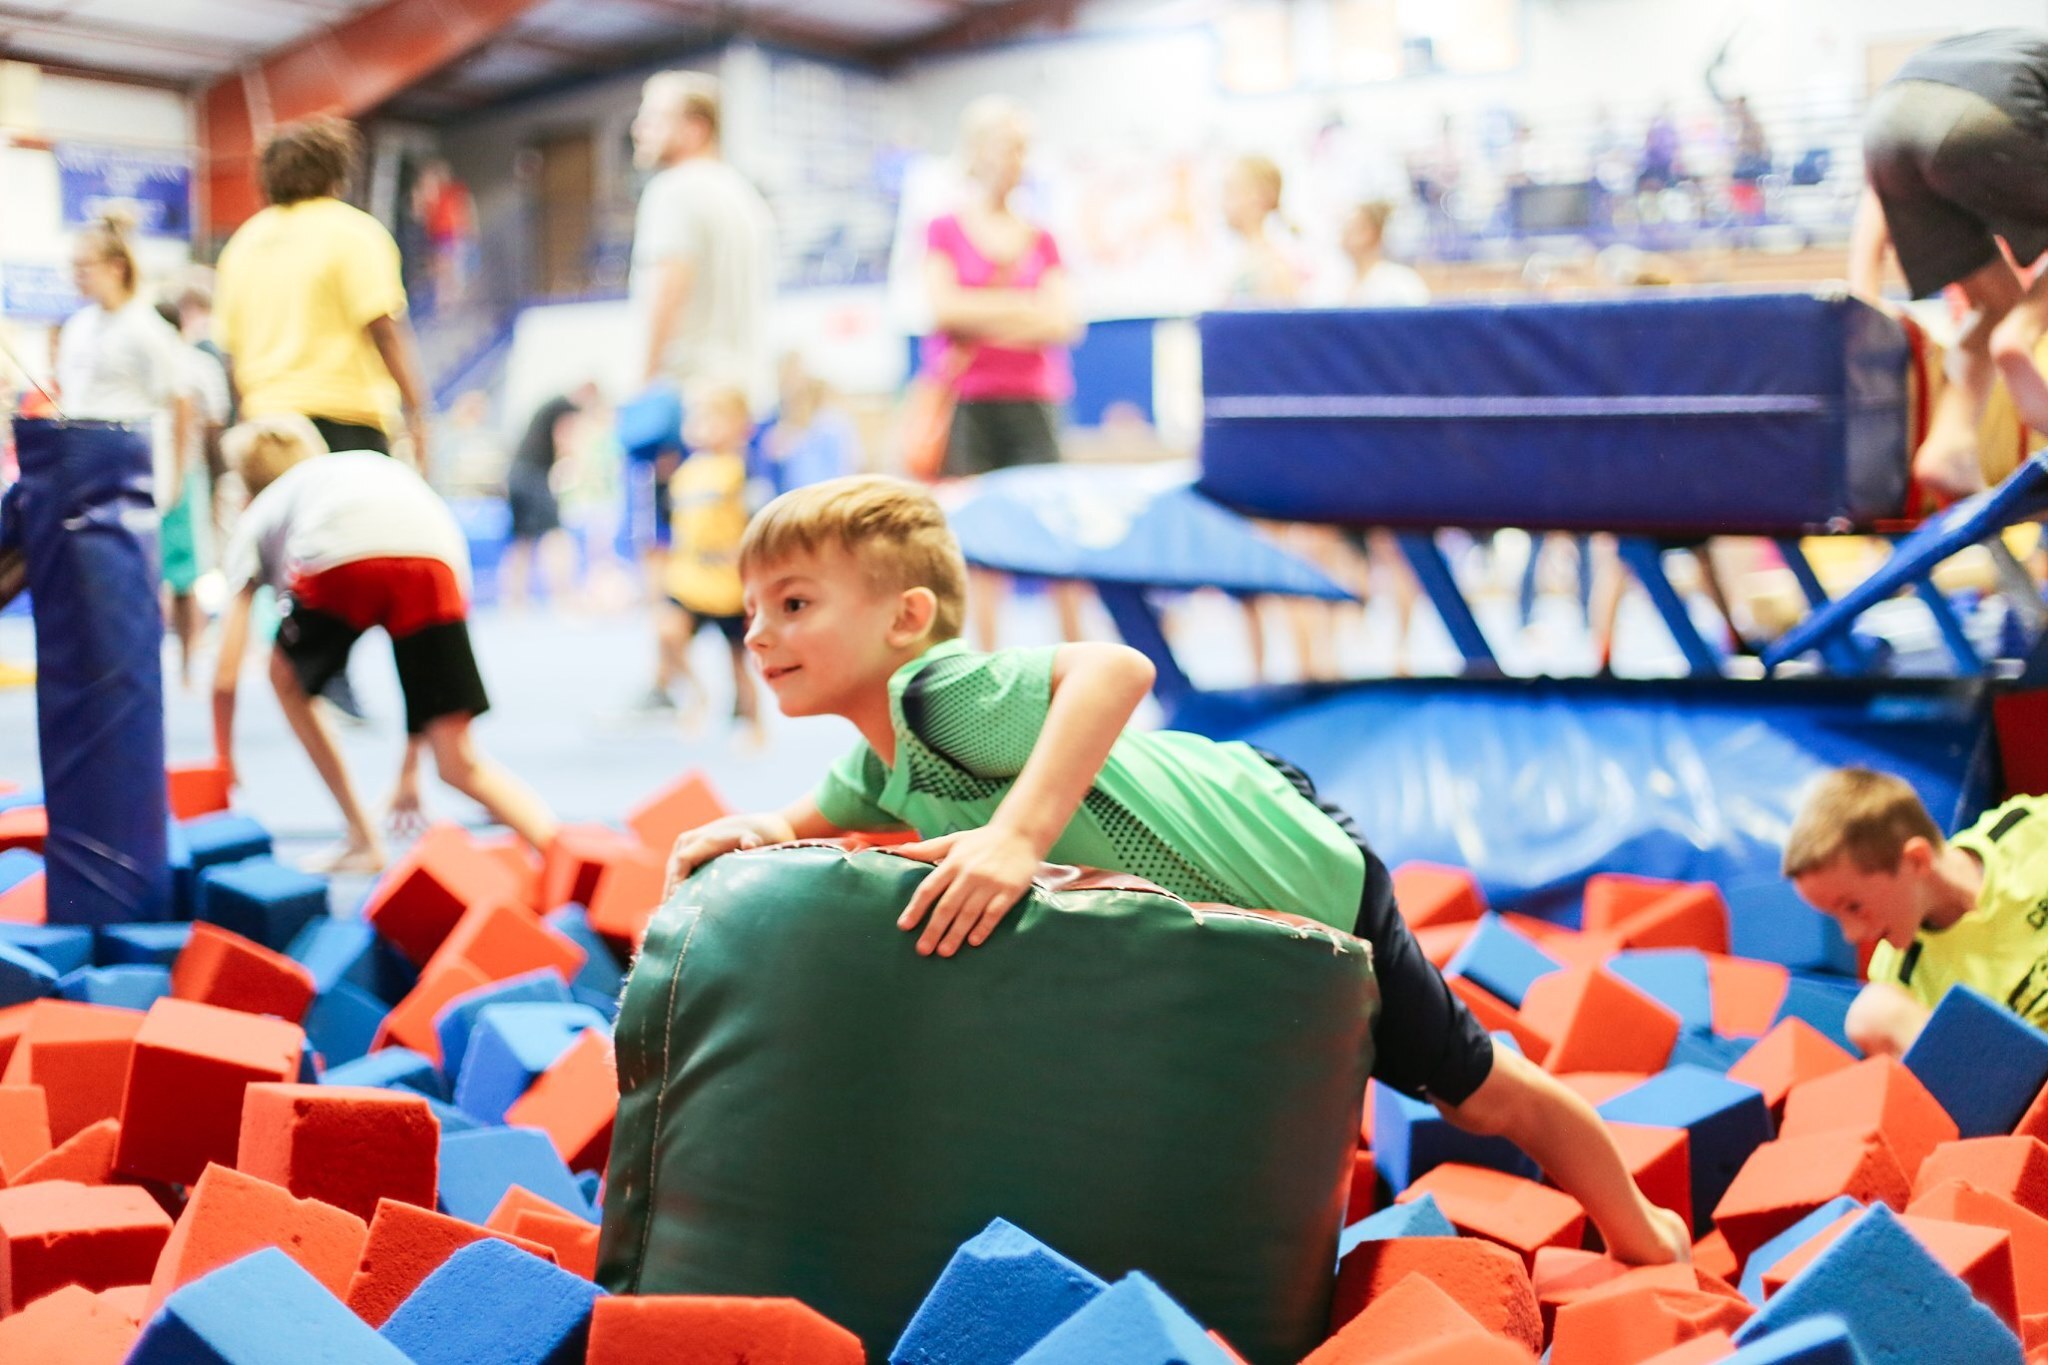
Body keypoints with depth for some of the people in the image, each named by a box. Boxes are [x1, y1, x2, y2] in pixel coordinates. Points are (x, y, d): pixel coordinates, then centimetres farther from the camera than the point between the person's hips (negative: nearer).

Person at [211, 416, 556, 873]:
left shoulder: (258, 517, 36)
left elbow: (226, 678, 31)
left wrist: (224, 766, 47)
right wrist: (409, 771, 50)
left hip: (335, 560, -3)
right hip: (436, 557, 3)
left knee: (288, 680, 30)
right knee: (460, 764, 7)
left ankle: (362, 841, 26)